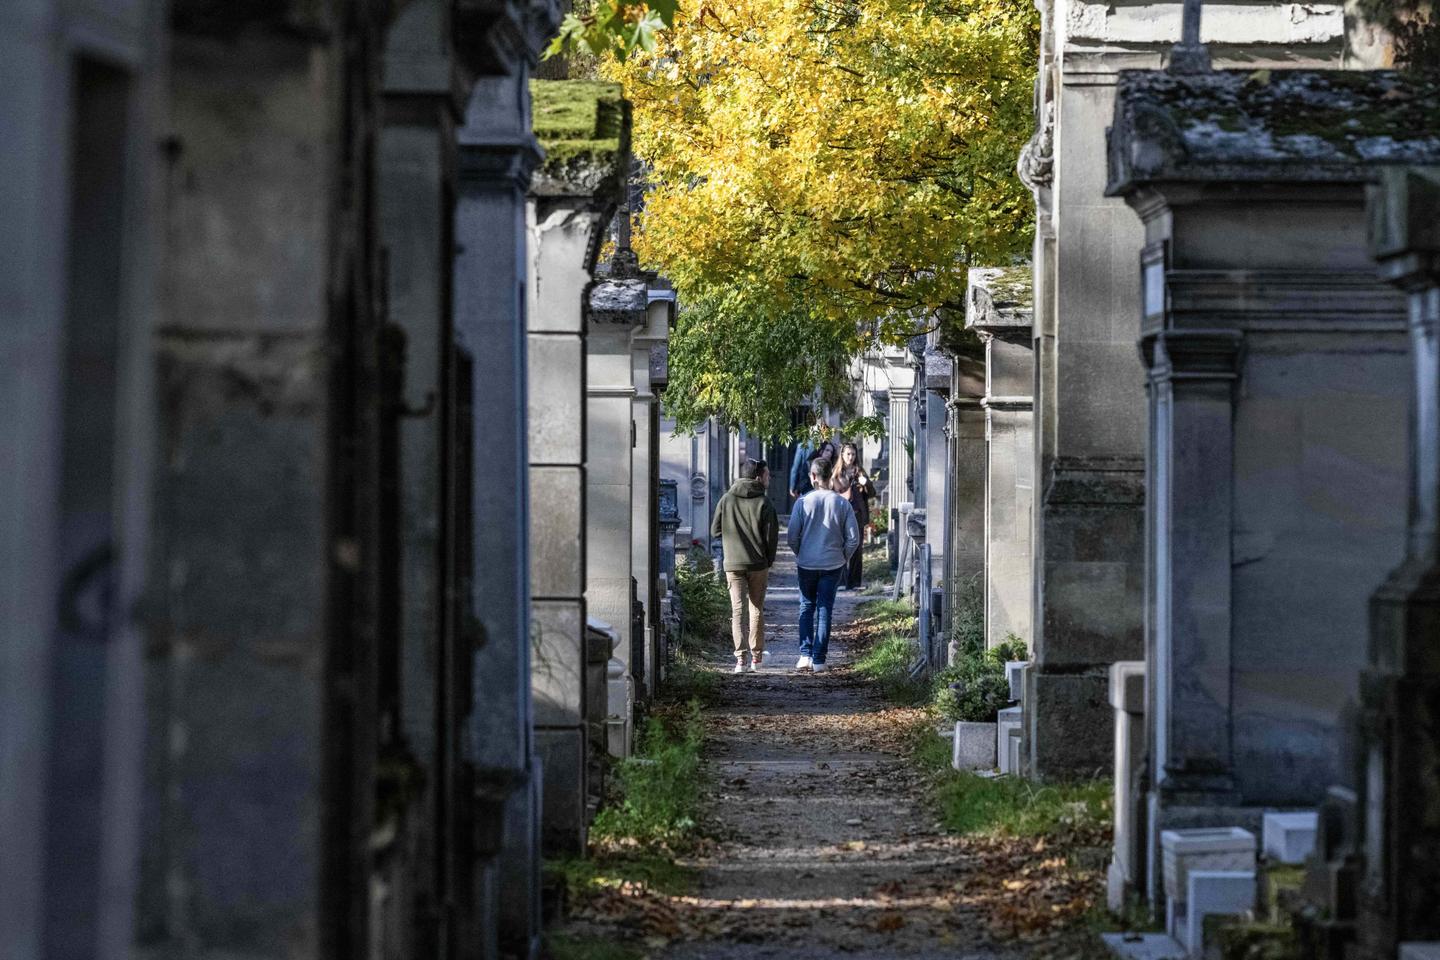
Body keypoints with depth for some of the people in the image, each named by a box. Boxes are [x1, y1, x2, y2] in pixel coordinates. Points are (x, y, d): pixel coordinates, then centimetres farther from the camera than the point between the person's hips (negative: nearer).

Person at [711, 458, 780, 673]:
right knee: (757, 609, 13)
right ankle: (756, 656, 19)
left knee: (738, 610, 0)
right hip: (758, 564, -1)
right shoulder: (764, 503, -8)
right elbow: (772, 536, -7)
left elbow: (715, 531, 3)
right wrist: (768, 562, 7)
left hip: (733, 564, 1)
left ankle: (741, 658, -11)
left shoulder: (727, 500, 0)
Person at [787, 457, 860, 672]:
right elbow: (853, 538, -3)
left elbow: (792, 536, -7)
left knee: (807, 608, 13)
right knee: (824, 610, 7)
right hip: (833, 565, 1)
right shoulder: (842, 503, -5)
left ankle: (805, 654, 2)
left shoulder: (803, 502, -9)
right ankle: (818, 659, 6)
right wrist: (844, 558, 13)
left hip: (807, 564, -1)